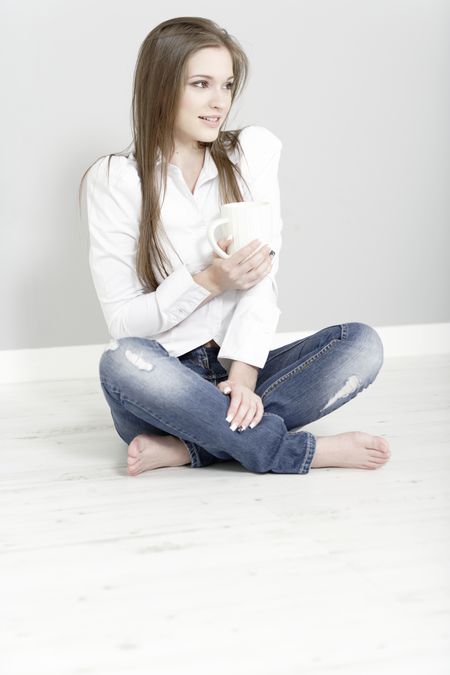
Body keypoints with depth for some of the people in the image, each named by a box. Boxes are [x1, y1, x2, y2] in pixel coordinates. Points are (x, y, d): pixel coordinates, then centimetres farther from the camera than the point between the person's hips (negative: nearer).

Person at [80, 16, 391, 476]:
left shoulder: (253, 152, 4)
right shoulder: (115, 179, -4)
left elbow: (262, 276, -6)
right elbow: (122, 319, -7)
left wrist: (243, 374, -20)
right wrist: (208, 282, -21)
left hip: (236, 374, 3)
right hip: (165, 380, -2)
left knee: (362, 344, -20)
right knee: (122, 362, -36)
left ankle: (184, 448, -24)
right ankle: (305, 451, -28)